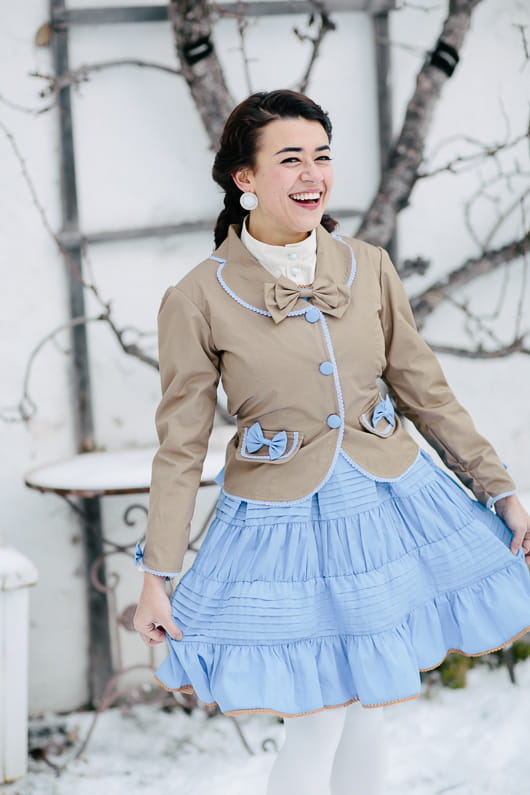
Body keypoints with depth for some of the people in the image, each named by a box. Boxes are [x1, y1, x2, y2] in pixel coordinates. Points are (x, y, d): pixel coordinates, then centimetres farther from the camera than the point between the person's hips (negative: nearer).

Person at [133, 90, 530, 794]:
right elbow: (181, 447, -5)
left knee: (365, 713, 14)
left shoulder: (369, 266, -1)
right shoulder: (197, 299, -10)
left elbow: (427, 393, 7)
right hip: (282, 528, -3)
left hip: (389, 508, 3)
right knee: (316, 730, 1)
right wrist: (156, 578, -5)